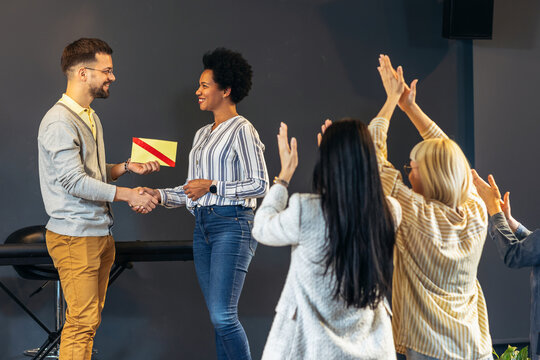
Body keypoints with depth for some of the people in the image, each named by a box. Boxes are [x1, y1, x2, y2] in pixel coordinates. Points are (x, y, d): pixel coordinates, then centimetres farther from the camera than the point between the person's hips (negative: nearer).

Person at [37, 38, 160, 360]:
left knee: (91, 318, 11)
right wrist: (128, 195, -21)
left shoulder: (91, 116, 16)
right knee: (82, 321, -9)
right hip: (75, 236, -9)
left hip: (100, 233, 9)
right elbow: (74, 181, -22)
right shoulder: (59, 122, -16)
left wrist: (128, 167, 6)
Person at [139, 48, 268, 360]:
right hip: (203, 226, 8)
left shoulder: (241, 130, -6)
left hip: (232, 225, -8)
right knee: (219, 317, 8)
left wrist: (212, 186, -12)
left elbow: (260, 185, -12)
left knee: (223, 315, -15)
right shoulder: (203, 134, 20)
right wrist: (159, 195, 7)